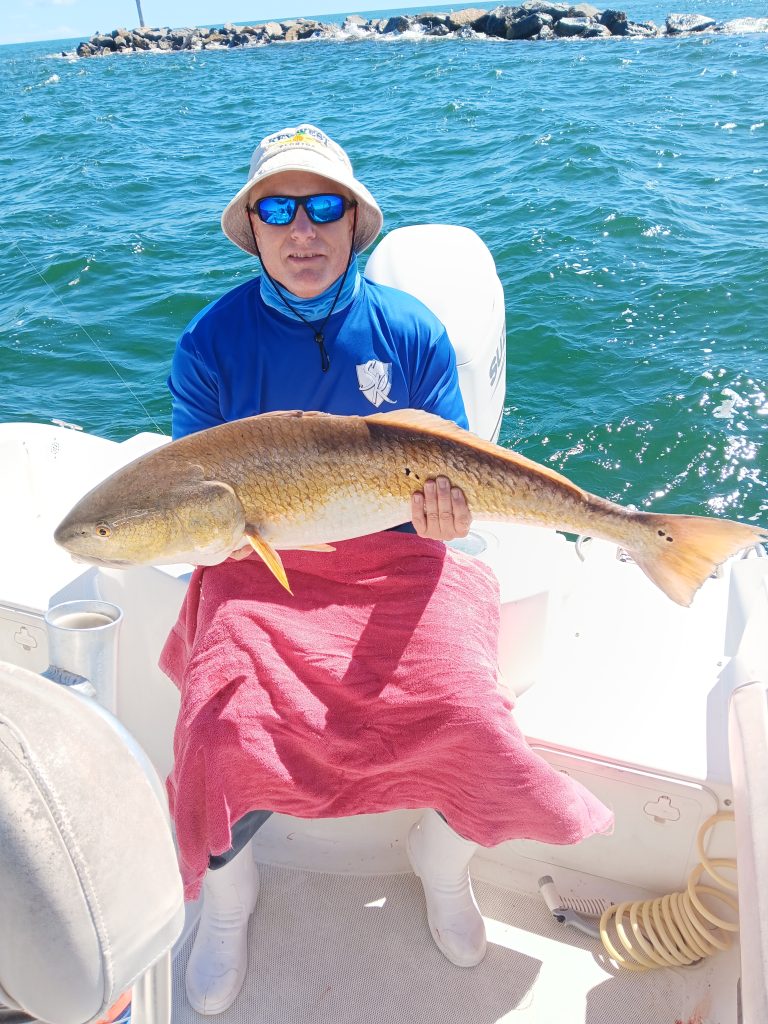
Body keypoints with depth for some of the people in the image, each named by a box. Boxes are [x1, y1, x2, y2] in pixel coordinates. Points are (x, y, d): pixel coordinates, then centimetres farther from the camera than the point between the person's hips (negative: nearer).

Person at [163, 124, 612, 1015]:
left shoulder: (411, 330, 1)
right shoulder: (211, 340, -1)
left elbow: (452, 475, 5)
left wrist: (445, 511, -18)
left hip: (392, 563, 1)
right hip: (258, 572, 0)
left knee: (471, 723, -19)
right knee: (218, 735, -22)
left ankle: (442, 860, 20)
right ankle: (226, 893, 17)